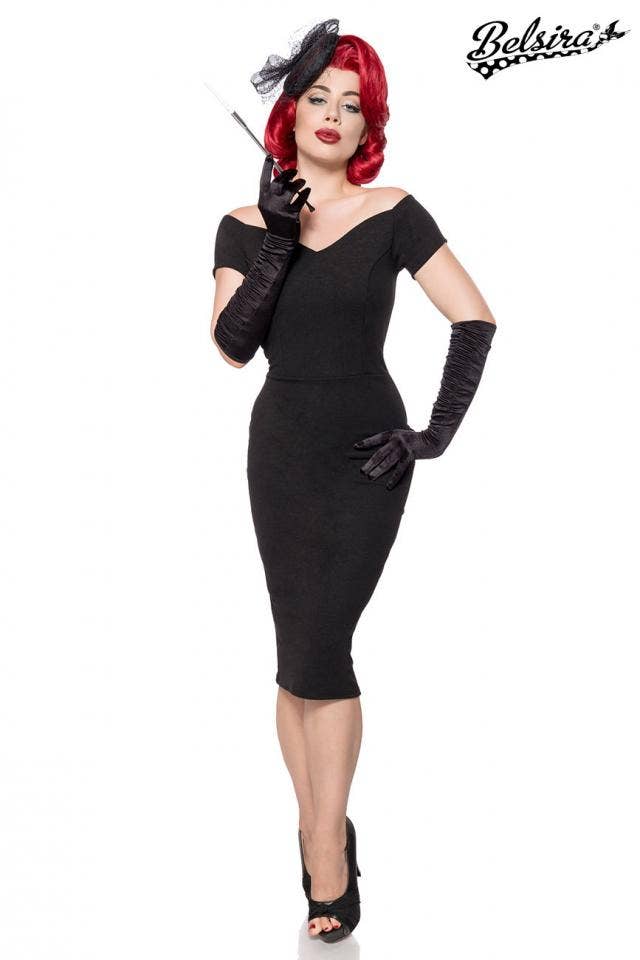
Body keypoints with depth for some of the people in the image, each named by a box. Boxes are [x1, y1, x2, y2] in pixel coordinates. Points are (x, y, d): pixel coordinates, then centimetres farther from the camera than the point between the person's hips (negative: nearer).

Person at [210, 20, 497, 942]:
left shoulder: (393, 215, -1)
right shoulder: (247, 225, 5)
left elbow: (476, 319, -4)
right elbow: (231, 343, -7)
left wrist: (438, 433, -9)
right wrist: (276, 242, -17)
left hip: (366, 451, -2)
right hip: (281, 448, 3)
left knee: (317, 650, -10)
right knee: (301, 654, 3)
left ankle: (323, 856, 1)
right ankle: (326, 839, 16)